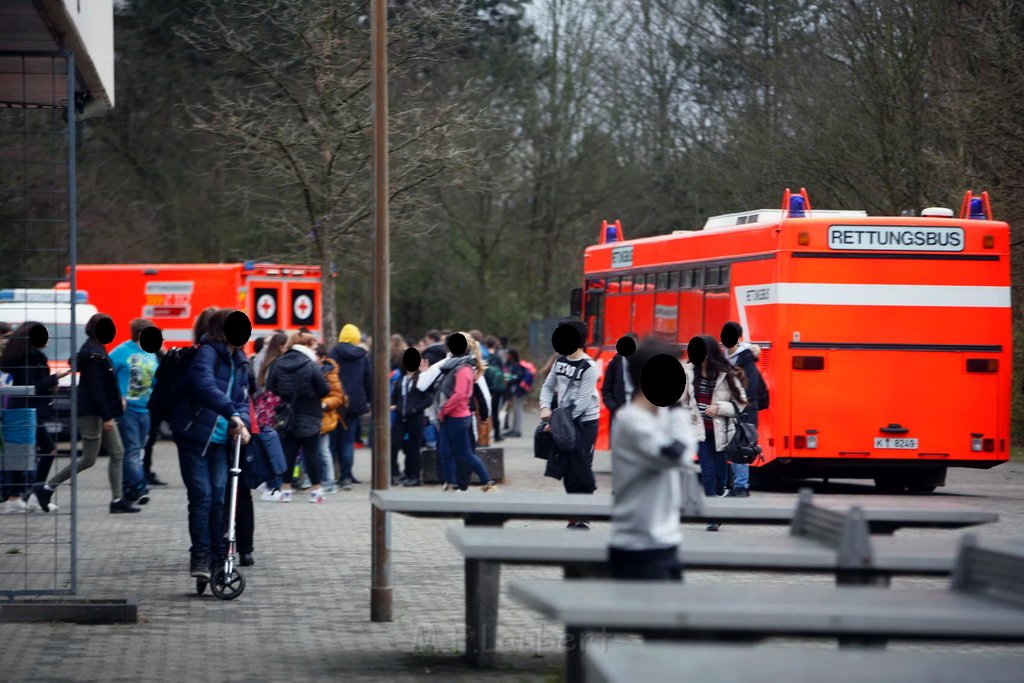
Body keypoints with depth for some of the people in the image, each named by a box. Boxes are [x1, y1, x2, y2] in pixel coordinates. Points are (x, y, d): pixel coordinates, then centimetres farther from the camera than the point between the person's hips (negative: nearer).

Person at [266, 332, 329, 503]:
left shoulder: (278, 365, 1)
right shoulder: (312, 366, -13)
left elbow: (270, 389, 2)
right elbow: (324, 390, -13)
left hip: (285, 417, 4)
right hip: (309, 418, -4)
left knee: (288, 452, 8)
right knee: (311, 452, 4)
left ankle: (286, 489, 8)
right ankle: (316, 489, 8)